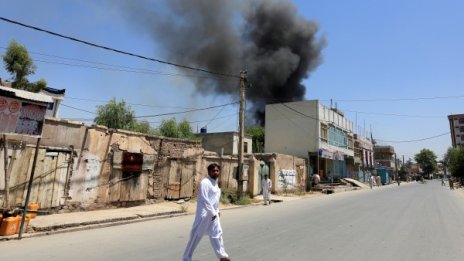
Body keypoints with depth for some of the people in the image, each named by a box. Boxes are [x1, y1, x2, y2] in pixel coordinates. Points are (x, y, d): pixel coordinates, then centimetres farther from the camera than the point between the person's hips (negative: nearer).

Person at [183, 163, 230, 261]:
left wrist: (217, 211, 14)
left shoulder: (215, 183, 12)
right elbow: (204, 199, -22)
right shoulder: (205, 182, -17)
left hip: (213, 214, 8)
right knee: (196, 235, 3)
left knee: (217, 233, 14)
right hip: (204, 214, -8)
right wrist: (212, 212, -20)